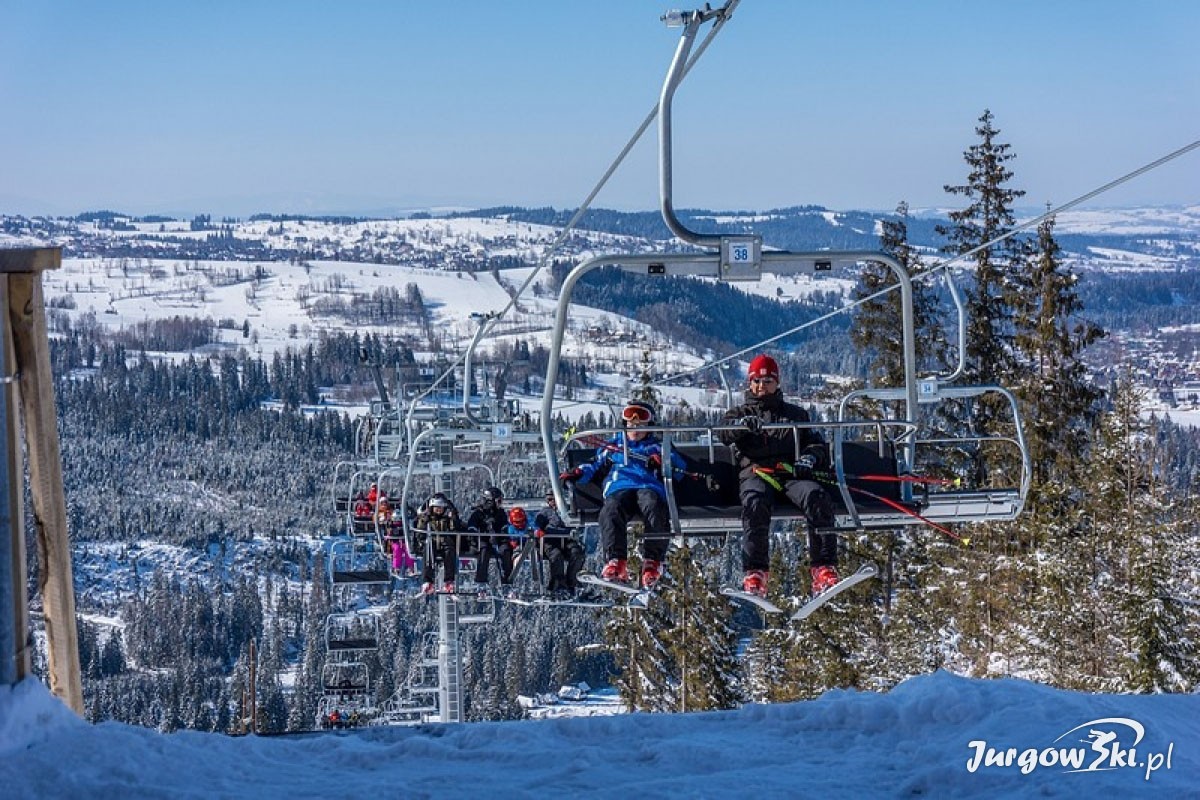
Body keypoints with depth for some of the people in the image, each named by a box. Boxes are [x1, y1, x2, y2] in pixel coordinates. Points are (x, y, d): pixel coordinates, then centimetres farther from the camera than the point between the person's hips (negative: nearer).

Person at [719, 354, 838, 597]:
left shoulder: (795, 414, 31)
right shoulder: (739, 413, 26)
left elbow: (815, 443, 25)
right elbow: (726, 433, 4)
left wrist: (810, 457, 0)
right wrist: (743, 425, -20)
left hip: (790, 473, 1)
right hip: (755, 472, -1)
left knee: (816, 497, -33)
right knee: (755, 503, -38)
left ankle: (824, 570, -37)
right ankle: (755, 574, -42)